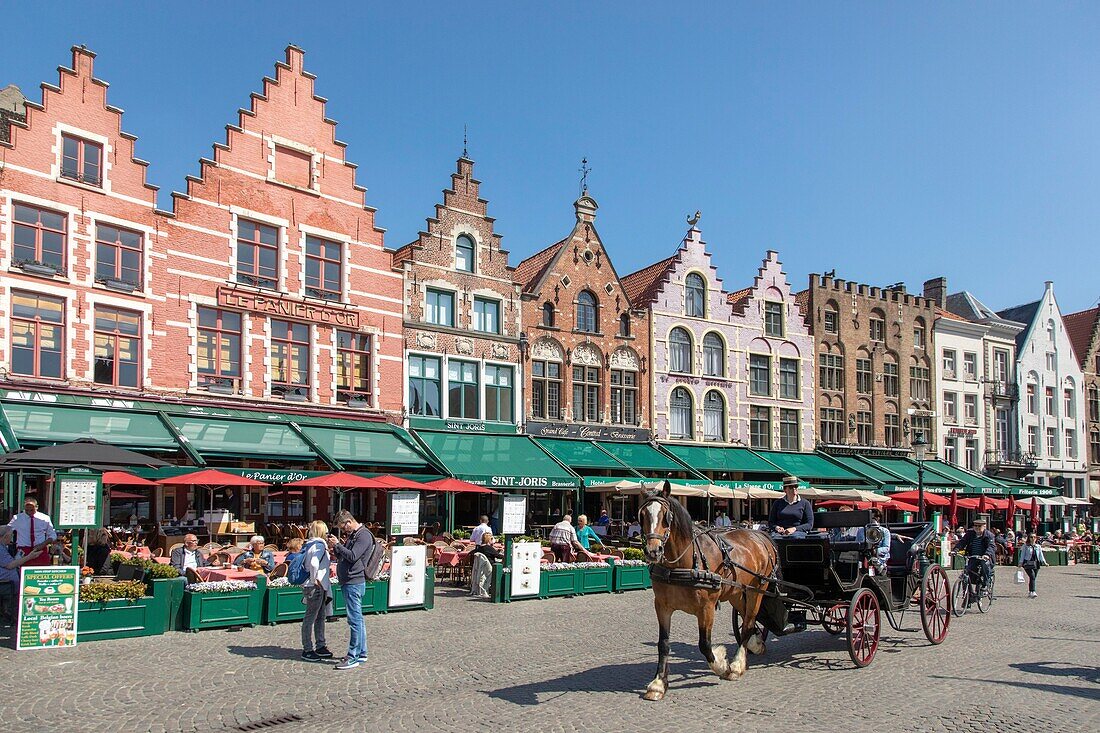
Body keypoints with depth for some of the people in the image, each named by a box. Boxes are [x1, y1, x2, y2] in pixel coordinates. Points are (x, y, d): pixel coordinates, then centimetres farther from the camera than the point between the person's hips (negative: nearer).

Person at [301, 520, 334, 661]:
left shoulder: (309, 544, 11)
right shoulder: (319, 545, -17)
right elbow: (314, 563, -32)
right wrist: (315, 579, -21)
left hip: (321, 587, 10)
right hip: (315, 586, -10)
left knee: (321, 616, 17)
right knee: (310, 618, -1)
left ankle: (320, 646, 26)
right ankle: (307, 650, 7)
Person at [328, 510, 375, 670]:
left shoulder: (363, 535, -13)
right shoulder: (353, 535, 18)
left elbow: (352, 556, -22)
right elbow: (344, 557, 21)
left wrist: (337, 545, -14)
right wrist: (335, 548, 4)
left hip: (354, 583, -11)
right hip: (350, 583, 11)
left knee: (355, 619, -7)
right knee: (357, 619, 15)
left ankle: (353, 657, -5)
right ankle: (361, 653, 22)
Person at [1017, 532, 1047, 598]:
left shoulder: (1038, 547, 13)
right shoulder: (1025, 546, 2)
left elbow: (1041, 556, 13)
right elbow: (1022, 555, 2)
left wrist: (1044, 562, -1)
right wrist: (1020, 563, -4)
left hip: (1036, 564, 4)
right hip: (1028, 564, -4)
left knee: (1034, 578, 5)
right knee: (1032, 577, -19)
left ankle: (1030, 593, 17)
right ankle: (1033, 592, -23)